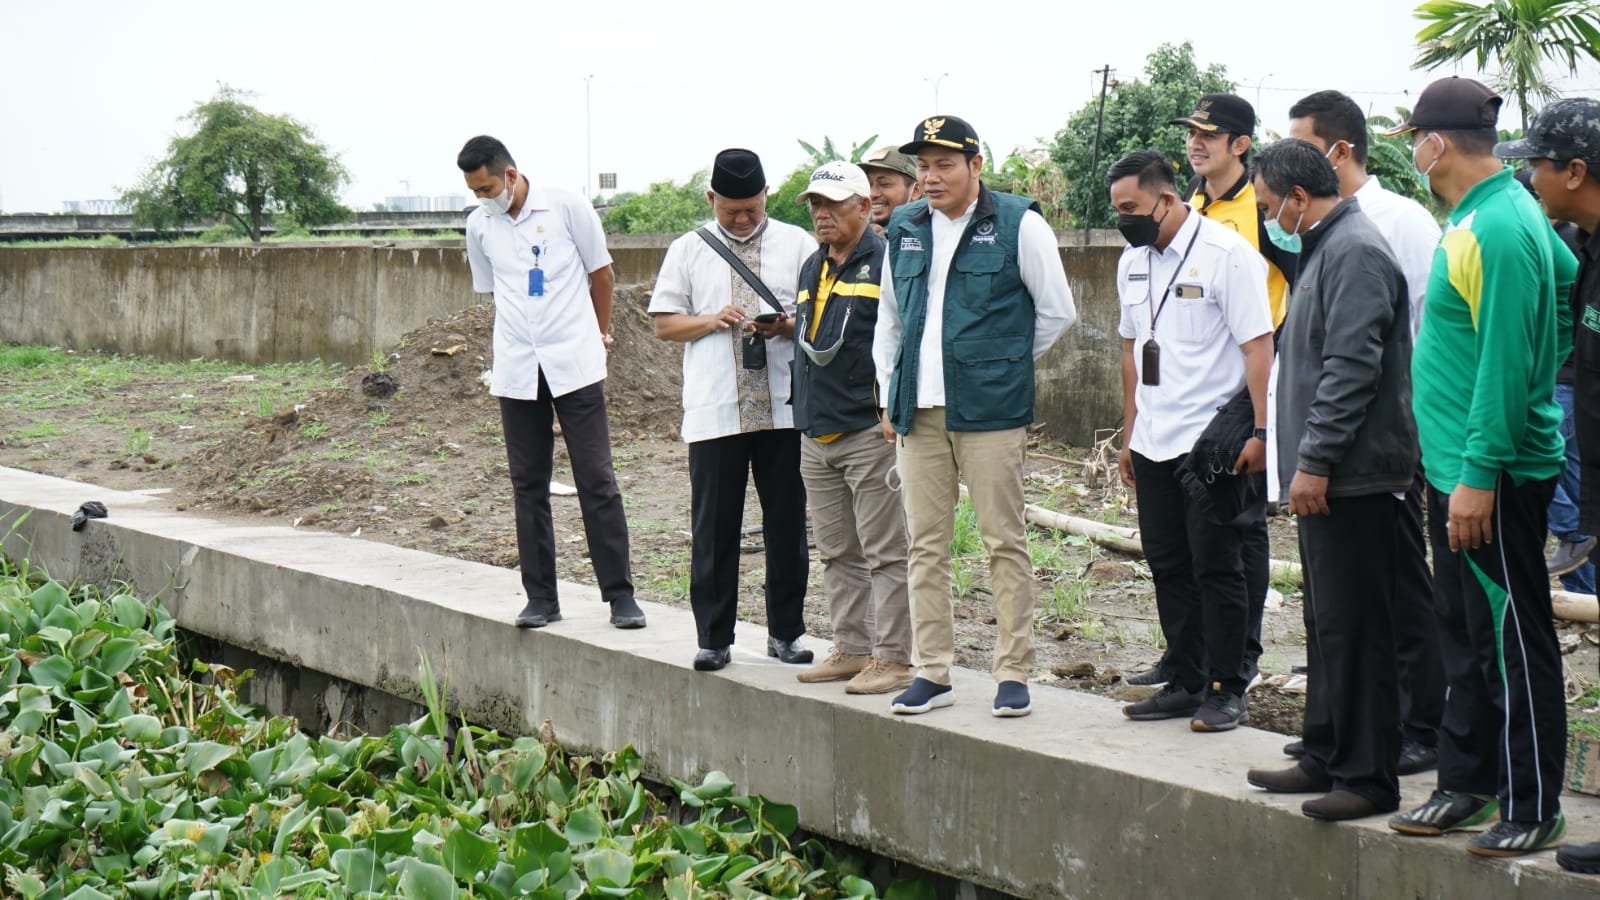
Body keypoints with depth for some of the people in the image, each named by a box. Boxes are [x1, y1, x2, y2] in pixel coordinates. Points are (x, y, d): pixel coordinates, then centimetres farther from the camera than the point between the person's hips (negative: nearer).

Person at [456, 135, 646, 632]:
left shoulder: (566, 207, -3)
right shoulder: (479, 226, 6)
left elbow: (601, 273, 6)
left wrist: (599, 334, 14)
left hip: (575, 366, -3)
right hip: (516, 371, 3)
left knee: (596, 480, -3)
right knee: (528, 485, 6)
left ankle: (620, 594, 1)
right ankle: (540, 596, 13)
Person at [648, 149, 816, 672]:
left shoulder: (796, 244, 8)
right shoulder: (688, 251, 11)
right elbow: (663, 323, 9)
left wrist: (786, 326, -14)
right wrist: (711, 321, -8)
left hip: (784, 408, 0)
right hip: (713, 413, 0)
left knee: (787, 525, 6)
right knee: (714, 530, 1)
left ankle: (786, 632, 16)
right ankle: (713, 638, 8)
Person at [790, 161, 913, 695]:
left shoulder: (885, 263, -7)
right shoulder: (812, 269, 18)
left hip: (868, 431, -8)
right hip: (815, 434, 8)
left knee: (884, 552, -4)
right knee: (837, 554, 13)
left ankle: (893, 657, -1)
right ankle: (852, 648, 21)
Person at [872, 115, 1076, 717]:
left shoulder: (1018, 224, -3)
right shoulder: (904, 229, 12)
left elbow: (1057, 311, 3)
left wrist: (1004, 366, 6)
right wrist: (890, 395, 14)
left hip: (990, 411, -5)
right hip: (919, 411, 5)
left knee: (1004, 542, -1)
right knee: (925, 544, 6)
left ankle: (1013, 673, 6)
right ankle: (932, 673, 13)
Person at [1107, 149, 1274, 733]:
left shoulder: (1226, 254, -11)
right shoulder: (1133, 263, 11)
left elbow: (1258, 347, -13)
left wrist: (1260, 432, -18)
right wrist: (1129, 434, 19)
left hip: (1213, 439, -7)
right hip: (1154, 443, 7)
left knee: (1215, 567, -1)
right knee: (1167, 564, 11)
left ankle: (1226, 690, 7)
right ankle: (1185, 683, 21)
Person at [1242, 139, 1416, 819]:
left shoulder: (1356, 253, -15)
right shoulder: (1324, 249, 17)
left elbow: (1352, 368, -22)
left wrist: (1315, 461, -21)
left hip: (1355, 479, -11)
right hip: (1325, 476, 11)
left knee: (1356, 629, -6)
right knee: (1326, 624, 16)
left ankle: (1368, 777, -1)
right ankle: (1326, 757, 24)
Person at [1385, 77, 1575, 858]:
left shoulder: (1499, 228, -19)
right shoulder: (1478, 216, 12)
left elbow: (1505, 361, -23)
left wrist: (1479, 473, -23)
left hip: (1493, 476, -10)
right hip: (1459, 469, 10)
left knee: (1513, 642, -2)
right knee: (1464, 638, 16)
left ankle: (1534, 809, 6)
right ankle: (1467, 786, 25)